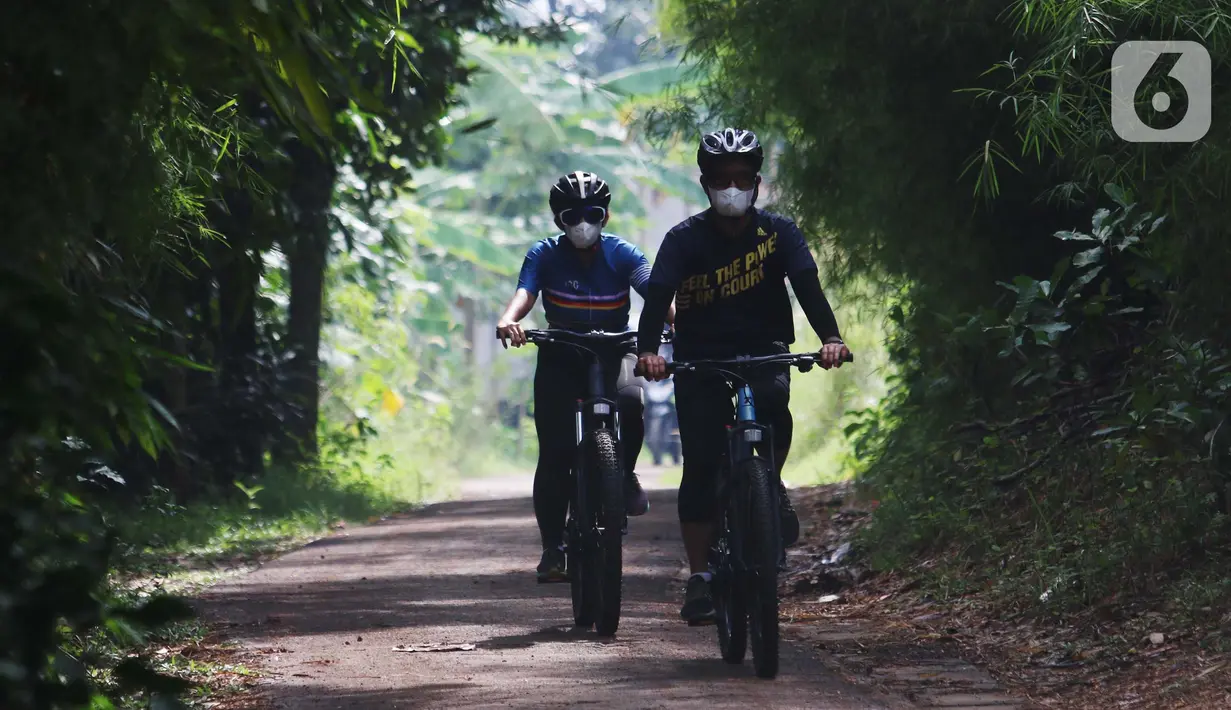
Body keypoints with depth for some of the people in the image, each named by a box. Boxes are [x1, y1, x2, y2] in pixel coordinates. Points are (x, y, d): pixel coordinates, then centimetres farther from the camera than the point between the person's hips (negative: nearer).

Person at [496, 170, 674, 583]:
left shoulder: (622, 255, -11)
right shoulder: (545, 255, -10)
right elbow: (524, 293, -26)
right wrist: (509, 320, -50)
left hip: (614, 351, 0)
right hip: (561, 356, 0)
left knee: (630, 399, -34)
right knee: (555, 453, -10)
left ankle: (625, 476, -8)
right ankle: (552, 549, -1)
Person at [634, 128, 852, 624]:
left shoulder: (778, 232, -5)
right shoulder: (685, 239, -9)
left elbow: (807, 284, -19)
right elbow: (658, 296, -21)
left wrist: (830, 338, -37)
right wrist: (648, 350, -40)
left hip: (763, 351, 0)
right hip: (699, 359, 0)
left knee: (773, 401, -32)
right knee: (701, 466, -9)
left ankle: (770, 486, -4)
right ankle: (700, 579, -4)